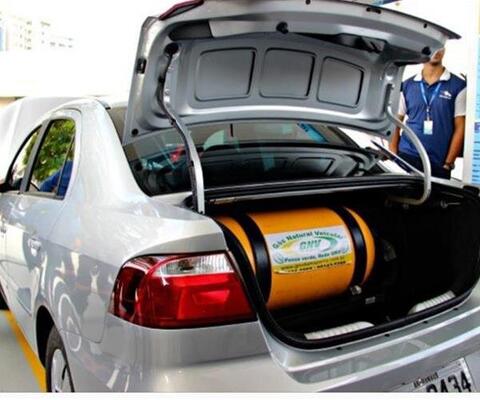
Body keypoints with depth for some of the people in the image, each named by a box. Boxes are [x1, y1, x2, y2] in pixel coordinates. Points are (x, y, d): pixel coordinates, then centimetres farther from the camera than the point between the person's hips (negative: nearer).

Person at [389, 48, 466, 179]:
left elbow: (460, 128, -1)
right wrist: (392, 156, -1)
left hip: (438, 163, -1)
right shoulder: (407, 85, 9)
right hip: (405, 157, 2)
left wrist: (448, 163, -7)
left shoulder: (458, 86, 1)